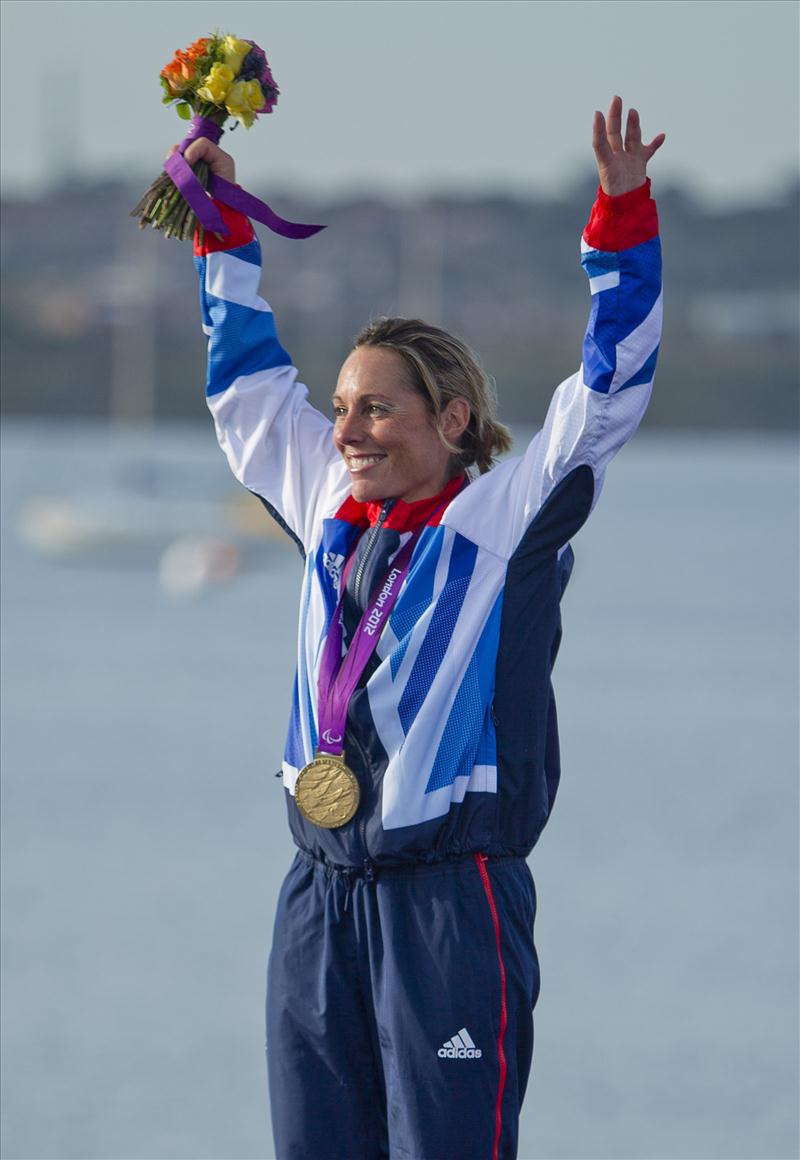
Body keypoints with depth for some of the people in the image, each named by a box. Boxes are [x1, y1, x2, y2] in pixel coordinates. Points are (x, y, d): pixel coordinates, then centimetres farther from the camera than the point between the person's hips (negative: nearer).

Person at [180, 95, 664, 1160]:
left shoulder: (507, 520, -3)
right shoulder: (333, 513, 13)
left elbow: (608, 390, -10)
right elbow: (248, 381, 24)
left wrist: (622, 218, -18)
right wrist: (222, 223, 25)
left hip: (452, 900, -6)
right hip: (320, 899, 6)